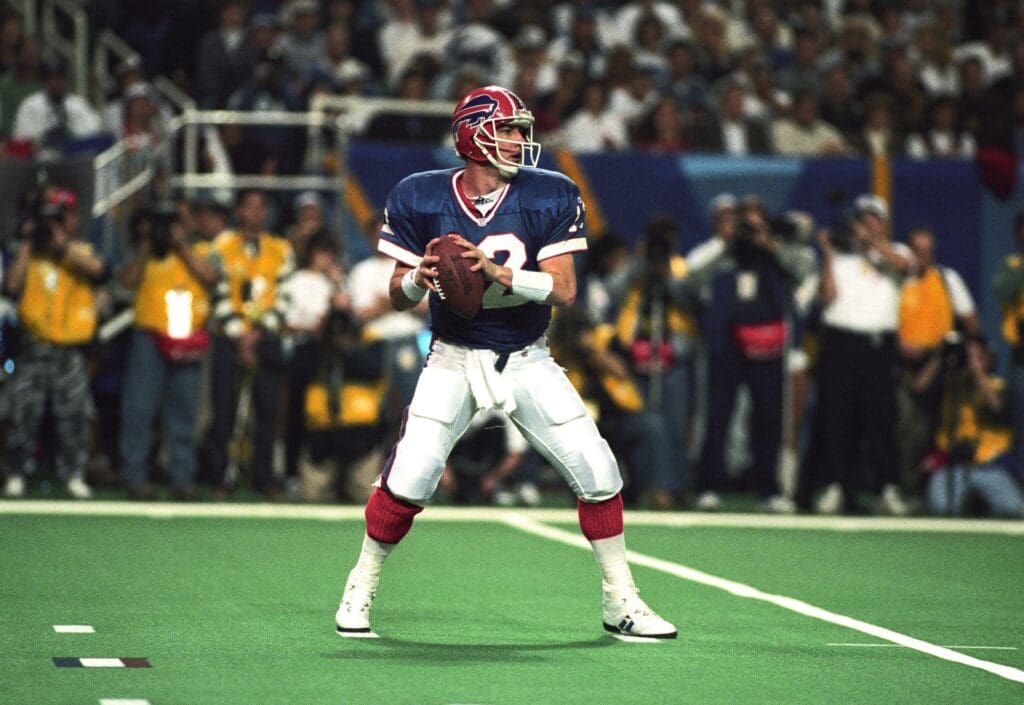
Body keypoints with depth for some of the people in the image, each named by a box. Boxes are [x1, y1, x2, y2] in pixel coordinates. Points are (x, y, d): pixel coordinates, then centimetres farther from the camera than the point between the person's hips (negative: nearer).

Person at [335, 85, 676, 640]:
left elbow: (564, 289, -14)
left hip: (527, 361, 2)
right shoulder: (420, 199, -7)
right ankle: (359, 589, 6)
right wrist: (421, 275, -25)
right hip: (454, 360, -1)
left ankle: (620, 600, 11)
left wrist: (498, 274, -28)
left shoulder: (549, 198, -7)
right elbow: (399, 297, -2)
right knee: (409, 476, -16)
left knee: (597, 471, -5)